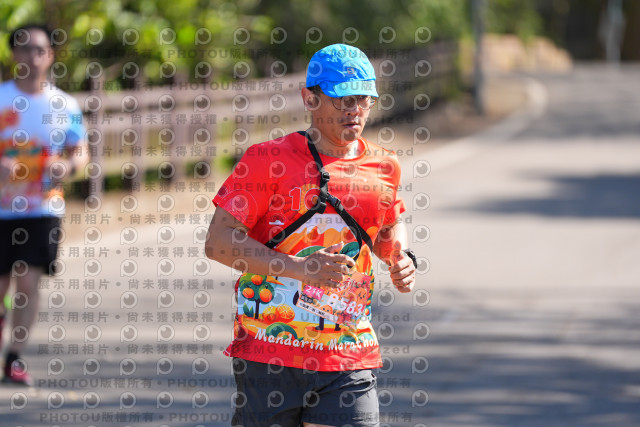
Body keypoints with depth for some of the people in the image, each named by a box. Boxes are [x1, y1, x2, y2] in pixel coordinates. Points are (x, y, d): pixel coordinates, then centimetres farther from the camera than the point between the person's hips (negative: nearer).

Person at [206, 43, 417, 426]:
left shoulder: (384, 168, 9)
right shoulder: (269, 160, -5)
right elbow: (219, 241, -9)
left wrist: (400, 260, 7)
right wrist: (298, 267, -19)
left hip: (349, 359, 3)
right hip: (268, 350, -3)